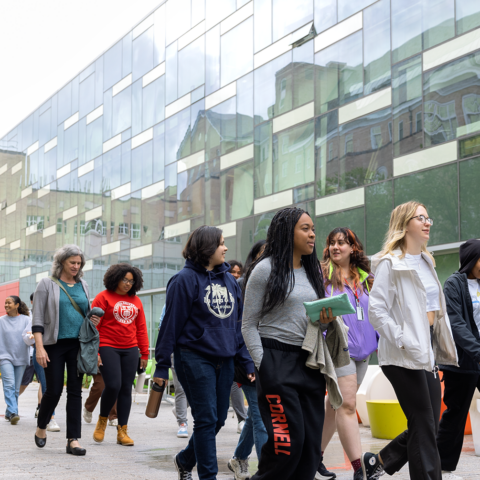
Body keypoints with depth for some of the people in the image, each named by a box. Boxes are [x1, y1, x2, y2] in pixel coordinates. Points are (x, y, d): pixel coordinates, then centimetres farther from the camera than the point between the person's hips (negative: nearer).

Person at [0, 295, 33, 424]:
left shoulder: (26, 320, 2)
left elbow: (27, 337, -9)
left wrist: (30, 338, -29)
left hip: (21, 358, 1)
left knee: (16, 388, 5)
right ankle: (13, 412, -22)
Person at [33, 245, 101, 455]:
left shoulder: (83, 285, 13)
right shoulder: (47, 284, -1)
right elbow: (38, 319, -5)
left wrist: (93, 320, 1)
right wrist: (39, 347, -15)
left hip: (78, 344, 4)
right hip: (54, 344, -4)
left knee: (75, 391, 1)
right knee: (54, 390, -1)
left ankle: (73, 440, 4)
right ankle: (41, 428, 25)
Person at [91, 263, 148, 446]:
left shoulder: (135, 301, 13)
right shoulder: (104, 297, -1)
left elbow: (141, 328, 15)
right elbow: (93, 326, -4)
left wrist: (144, 353, 12)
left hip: (130, 350, 5)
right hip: (108, 348, -5)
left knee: (126, 389, 3)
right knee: (113, 385, -14)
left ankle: (122, 431, 9)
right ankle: (102, 420, 12)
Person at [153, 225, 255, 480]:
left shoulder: (229, 280, 12)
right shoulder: (186, 279, -8)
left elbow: (238, 323, 15)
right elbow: (171, 323, -7)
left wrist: (247, 361, 9)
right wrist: (162, 365, -8)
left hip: (224, 360, 7)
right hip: (194, 358, -6)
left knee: (218, 419, 11)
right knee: (207, 419, -5)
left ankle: (185, 460, 33)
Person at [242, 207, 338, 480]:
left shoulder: (313, 271, 15)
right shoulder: (265, 269, -4)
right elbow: (249, 326, -4)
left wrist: (327, 320, 0)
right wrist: (262, 366, -12)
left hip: (309, 361, 7)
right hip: (276, 358, -6)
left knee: (312, 441, 3)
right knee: (288, 439, -12)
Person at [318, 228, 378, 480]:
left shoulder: (366, 279, 15)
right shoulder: (322, 274, 1)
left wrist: (380, 339, 12)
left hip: (362, 349, 6)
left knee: (335, 404, 12)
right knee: (347, 404, -13)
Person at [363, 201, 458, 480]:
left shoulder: (426, 262, 16)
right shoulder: (390, 263, -10)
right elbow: (376, 310, -16)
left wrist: (440, 349, 15)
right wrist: (403, 341, -21)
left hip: (428, 353, 8)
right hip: (404, 357, -8)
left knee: (428, 426, 11)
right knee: (424, 427, -5)